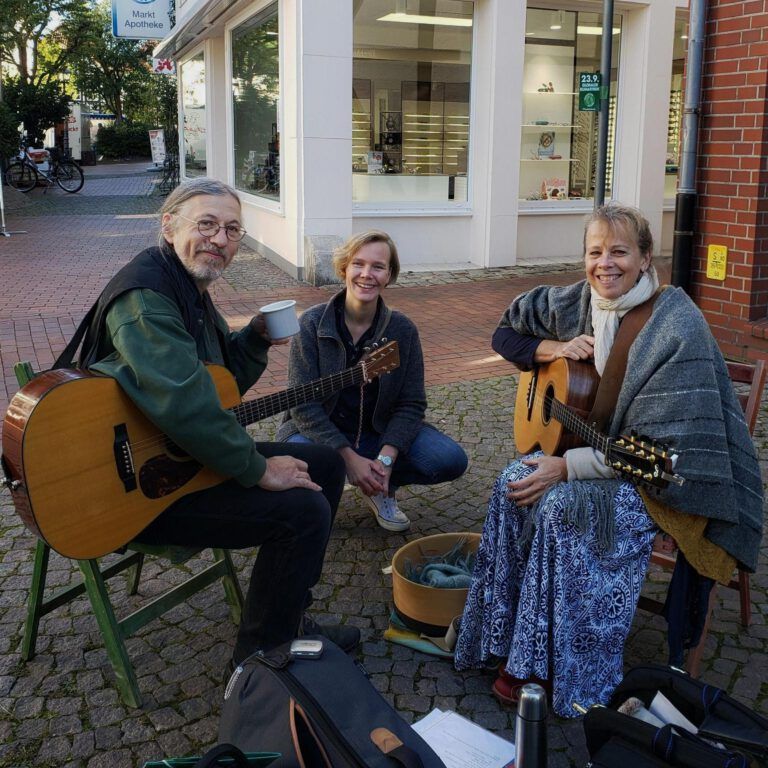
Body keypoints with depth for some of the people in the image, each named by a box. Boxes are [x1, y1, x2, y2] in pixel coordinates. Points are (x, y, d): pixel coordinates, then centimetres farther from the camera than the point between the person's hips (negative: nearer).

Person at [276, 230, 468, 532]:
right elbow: (303, 406, -17)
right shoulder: (312, 324, -14)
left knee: (451, 459, -20)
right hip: (319, 432, -2)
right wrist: (350, 458, -25)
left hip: (381, 433, 3)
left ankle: (380, 488, 7)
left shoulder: (402, 330, -6)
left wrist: (386, 457, -22)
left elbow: (411, 404, -6)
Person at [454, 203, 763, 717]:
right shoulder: (577, 303, -1)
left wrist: (568, 467, -28)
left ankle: (549, 668, -12)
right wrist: (554, 348, -7)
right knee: (515, 483, -19)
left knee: (562, 505, -29)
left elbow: (659, 448, -26)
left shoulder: (676, 328, -22)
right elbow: (508, 331, 14)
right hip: (591, 440, 7)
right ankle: (512, 642, -8)